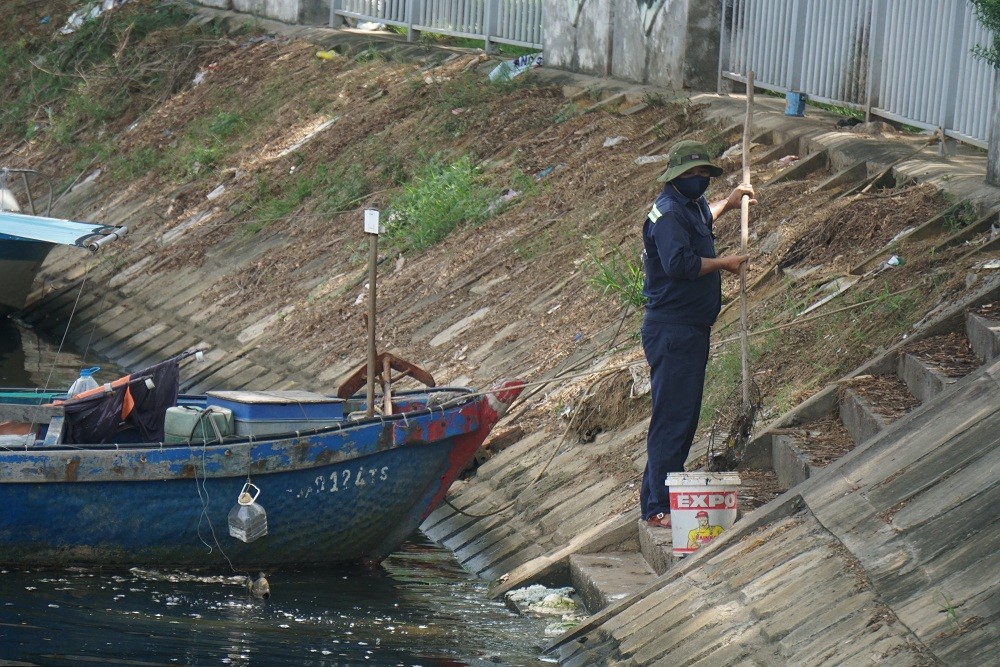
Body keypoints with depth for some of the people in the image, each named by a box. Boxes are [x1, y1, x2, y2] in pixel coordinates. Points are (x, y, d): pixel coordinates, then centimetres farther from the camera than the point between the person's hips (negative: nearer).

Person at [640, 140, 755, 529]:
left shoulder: (691, 206, 17)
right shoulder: (668, 213, -16)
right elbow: (680, 263, -28)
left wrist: (726, 204, 37)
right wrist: (724, 263, -15)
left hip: (691, 329, 11)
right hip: (671, 331, -11)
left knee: (685, 416, 14)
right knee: (672, 418, -12)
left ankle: (662, 497, 20)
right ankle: (657, 508, -12)